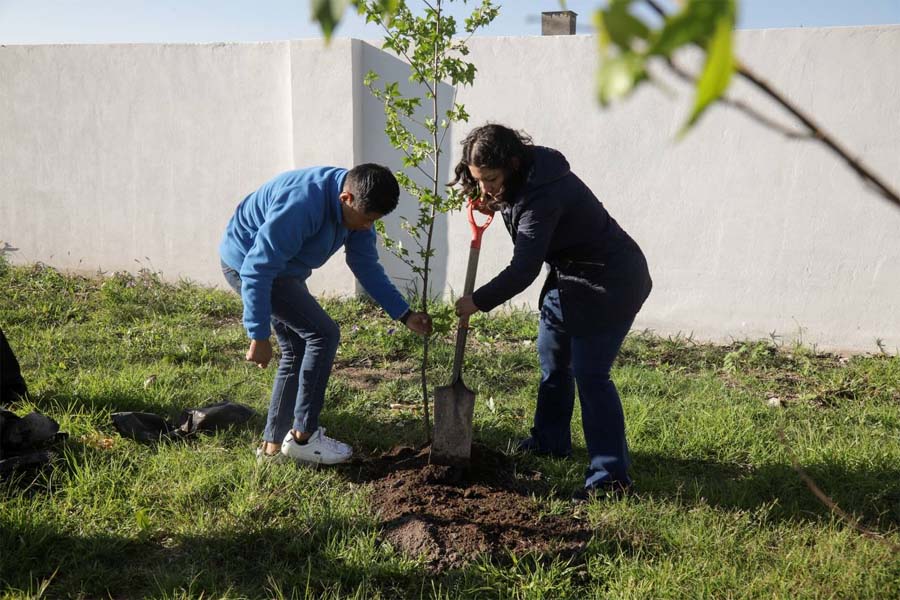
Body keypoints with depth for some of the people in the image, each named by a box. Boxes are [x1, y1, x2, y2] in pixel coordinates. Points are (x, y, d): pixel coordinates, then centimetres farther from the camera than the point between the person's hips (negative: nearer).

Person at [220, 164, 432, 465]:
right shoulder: (301, 205, -35)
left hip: (284, 267, 9)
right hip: (246, 264, -9)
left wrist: (405, 315, -5)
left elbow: (367, 266, 1)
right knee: (324, 334, -13)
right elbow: (257, 270, -33)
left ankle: (274, 443, 19)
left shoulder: (355, 207, -8)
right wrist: (259, 336, -30)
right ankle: (302, 437, -2)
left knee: (298, 351, 9)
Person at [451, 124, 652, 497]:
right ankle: (550, 440, 34)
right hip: (570, 274, 10)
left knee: (589, 372, -13)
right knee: (551, 357, 18)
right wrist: (494, 205, 0)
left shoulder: (542, 196, -31)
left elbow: (523, 270, -32)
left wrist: (476, 302, -21)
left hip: (610, 283, -10)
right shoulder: (529, 176, -3)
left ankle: (610, 475, -5)